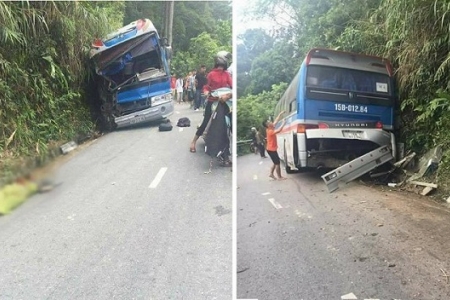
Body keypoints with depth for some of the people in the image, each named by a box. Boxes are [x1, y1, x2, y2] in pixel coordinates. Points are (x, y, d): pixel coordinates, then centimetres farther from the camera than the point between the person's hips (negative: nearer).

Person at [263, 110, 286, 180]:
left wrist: (280, 114, 12)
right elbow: (279, 130, -37)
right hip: (271, 150, -10)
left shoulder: (270, 129, 4)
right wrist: (283, 123, -25)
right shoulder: (270, 131, -23)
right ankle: (280, 177, 6)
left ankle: (271, 174, 22)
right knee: (277, 163, -1)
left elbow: (276, 121, 13)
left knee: (276, 163, 17)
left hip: (272, 149, 10)